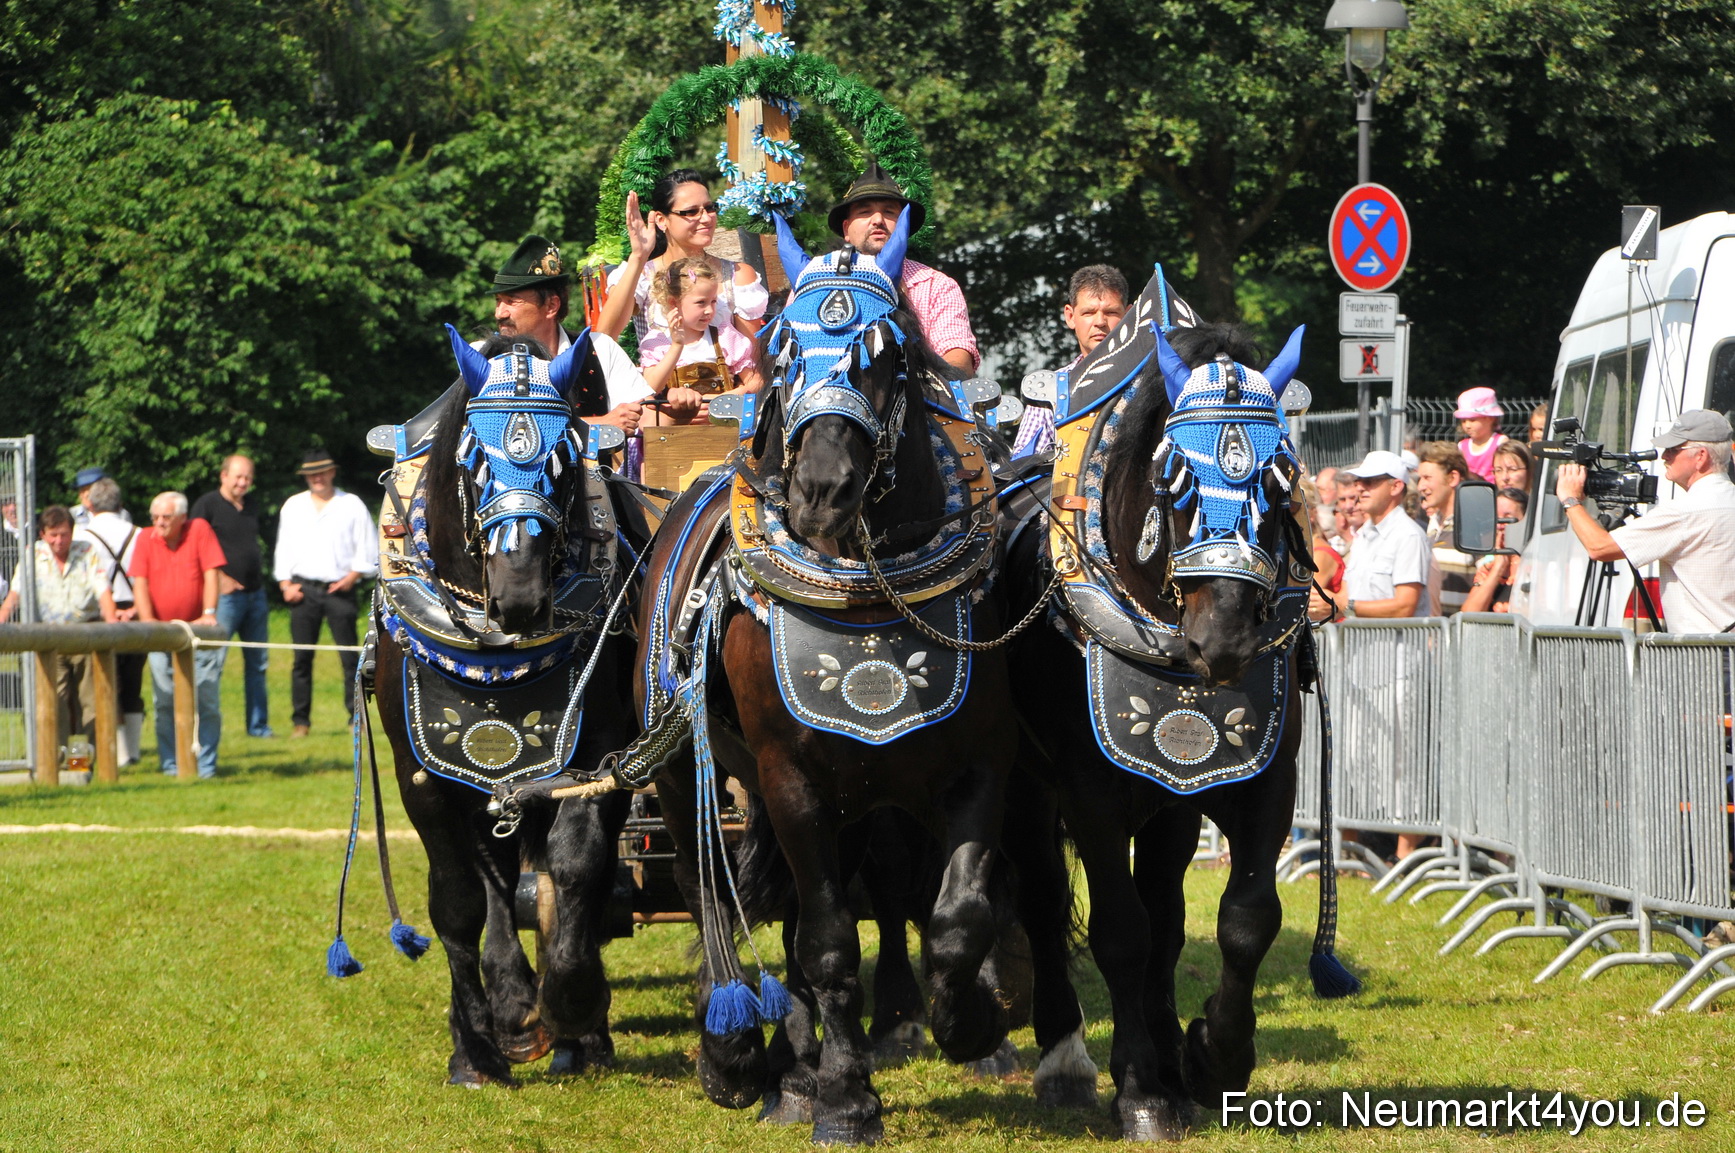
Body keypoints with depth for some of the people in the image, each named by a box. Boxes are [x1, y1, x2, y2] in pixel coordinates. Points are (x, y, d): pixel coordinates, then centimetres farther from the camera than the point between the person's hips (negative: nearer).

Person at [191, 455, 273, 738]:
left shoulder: (252, 505, 14)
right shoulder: (207, 505, -6)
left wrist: (258, 574, 16)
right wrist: (220, 579, -19)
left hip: (255, 593, 7)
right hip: (225, 595, -7)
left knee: (257, 662, 10)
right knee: (214, 662, -9)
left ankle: (258, 724, 17)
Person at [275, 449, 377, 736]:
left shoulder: (351, 505, 7)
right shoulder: (293, 506, 15)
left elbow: (368, 549, 7)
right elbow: (283, 548, 16)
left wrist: (353, 576, -6)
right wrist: (286, 583, 4)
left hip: (339, 589, -2)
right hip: (303, 589, 2)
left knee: (349, 656, -7)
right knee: (302, 658, -1)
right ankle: (300, 721, 3)